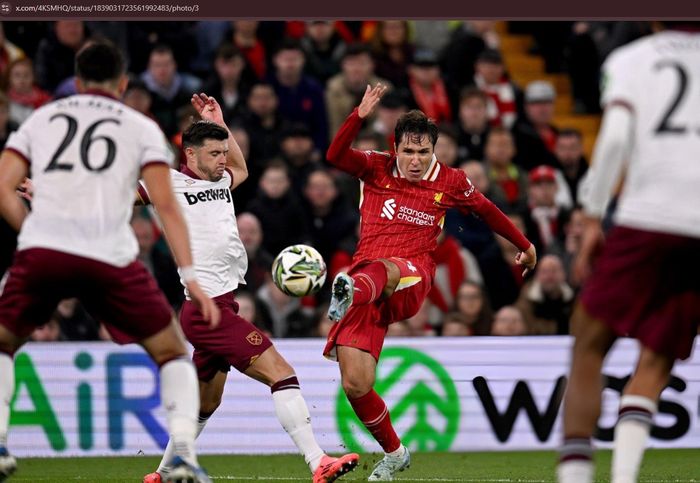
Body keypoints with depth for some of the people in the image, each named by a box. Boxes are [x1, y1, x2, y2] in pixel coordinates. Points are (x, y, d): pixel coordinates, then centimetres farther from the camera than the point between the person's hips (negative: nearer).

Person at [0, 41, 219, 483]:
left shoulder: (41, 119, 22)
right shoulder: (141, 127, 16)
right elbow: (166, 203, 4)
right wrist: (191, 276, 2)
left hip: (42, 249, 1)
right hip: (111, 257, -1)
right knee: (173, 353, 16)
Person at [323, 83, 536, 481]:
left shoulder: (451, 182, 11)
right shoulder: (377, 168, 10)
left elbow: (487, 211, 28)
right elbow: (335, 156, -7)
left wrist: (525, 246, 37)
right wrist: (361, 115, -20)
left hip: (412, 280, -2)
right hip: (366, 277, 2)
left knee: (384, 269, -42)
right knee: (355, 385, -8)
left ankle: (351, 292, -79)